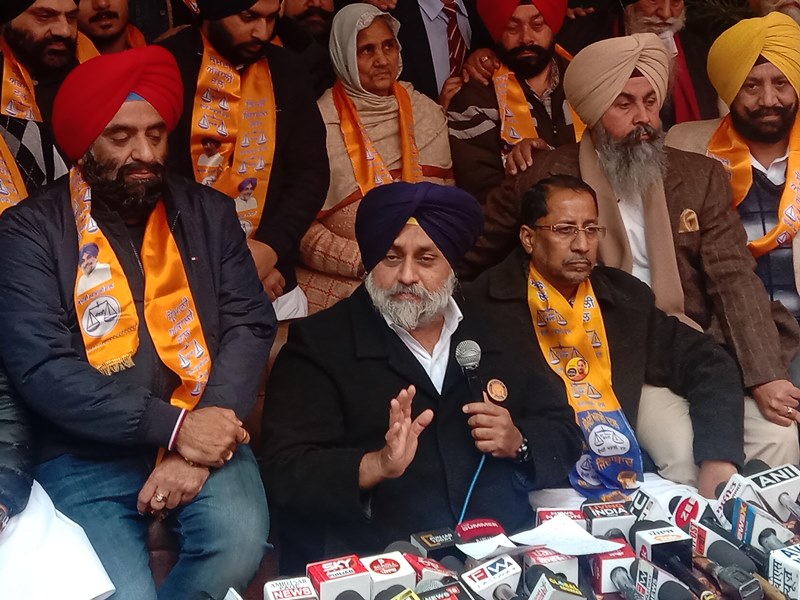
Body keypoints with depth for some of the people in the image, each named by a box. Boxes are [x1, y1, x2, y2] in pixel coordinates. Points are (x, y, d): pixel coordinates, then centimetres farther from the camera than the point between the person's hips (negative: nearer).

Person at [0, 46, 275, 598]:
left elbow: (250, 324, 1)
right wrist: (172, 427, -18)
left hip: (202, 435, 2)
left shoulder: (208, 213, 9)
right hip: (87, 456, -2)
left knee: (241, 542, -25)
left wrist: (199, 444, -14)